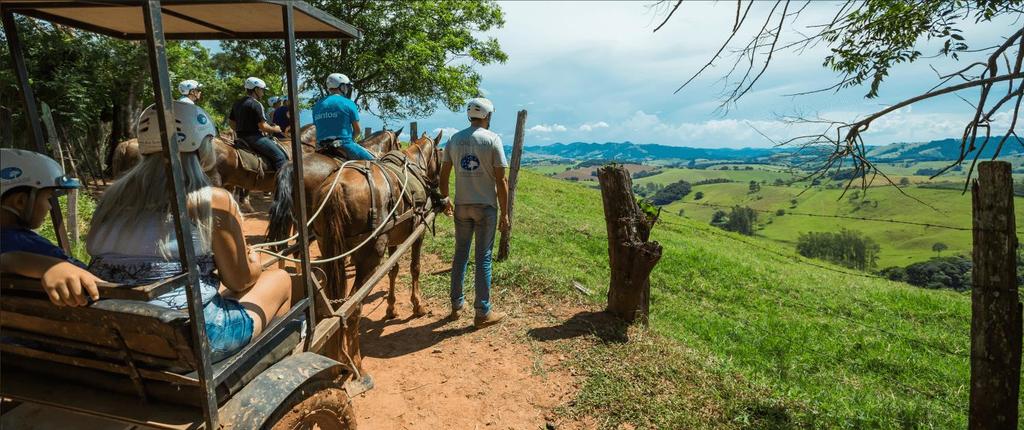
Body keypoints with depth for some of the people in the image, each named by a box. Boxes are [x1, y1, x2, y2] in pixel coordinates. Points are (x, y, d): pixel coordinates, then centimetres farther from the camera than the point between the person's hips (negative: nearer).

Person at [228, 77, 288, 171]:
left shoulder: (237, 104, 15)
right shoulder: (256, 104, -13)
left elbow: (230, 121, 21)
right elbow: (262, 126, -18)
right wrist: (275, 129, -1)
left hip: (241, 137, 10)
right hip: (254, 137, -10)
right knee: (280, 157, -15)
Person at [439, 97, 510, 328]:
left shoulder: (454, 139, 5)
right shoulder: (492, 139, -8)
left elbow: (444, 175, 7)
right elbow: (501, 181, -11)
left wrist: (445, 199, 21)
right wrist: (504, 213, -5)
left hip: (461, 206, 4)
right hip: (486, 207, -4)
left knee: (460, 255, 15)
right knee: (483, 258, 2)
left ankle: (456, 305, 26)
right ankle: (483, 313, 11)